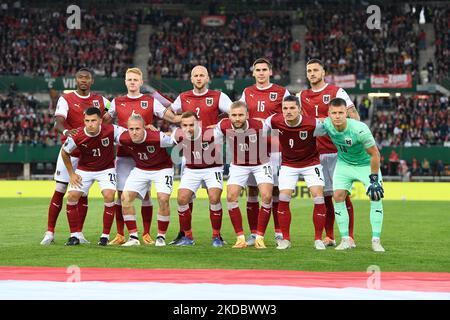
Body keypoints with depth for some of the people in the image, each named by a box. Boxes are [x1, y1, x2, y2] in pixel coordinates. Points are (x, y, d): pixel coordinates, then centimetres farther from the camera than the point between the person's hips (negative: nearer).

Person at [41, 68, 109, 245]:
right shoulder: (66, 99, -6)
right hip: (69, 152, -3)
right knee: (59, 191, -4)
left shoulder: (100, 100, 5)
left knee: (83, 194, 4)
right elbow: (58, 122, -22)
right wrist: (65, 131, -44)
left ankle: (79, 233, 11)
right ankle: (50, 233, 2)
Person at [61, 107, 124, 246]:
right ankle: (74, 236, 3)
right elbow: (64, 152, -4)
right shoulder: (77, 136, -24)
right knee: (72, 197, -10)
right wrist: (71, 174, -2)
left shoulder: (111, 130, -27)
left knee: (109, 196, -20)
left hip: (106, 169, -1)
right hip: (84, 169, 1)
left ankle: (105, 236, -6)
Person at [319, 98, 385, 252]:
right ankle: (345, 239, -1)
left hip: (366, 164, -3)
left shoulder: (360, 129, -34)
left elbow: (374, 154, -24)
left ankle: (376, 240, -7)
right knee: (338, 196, -10)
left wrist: (374, 179, -22)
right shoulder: (326, 124, -22)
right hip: (344, 163, 3)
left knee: (376, 196, -15)